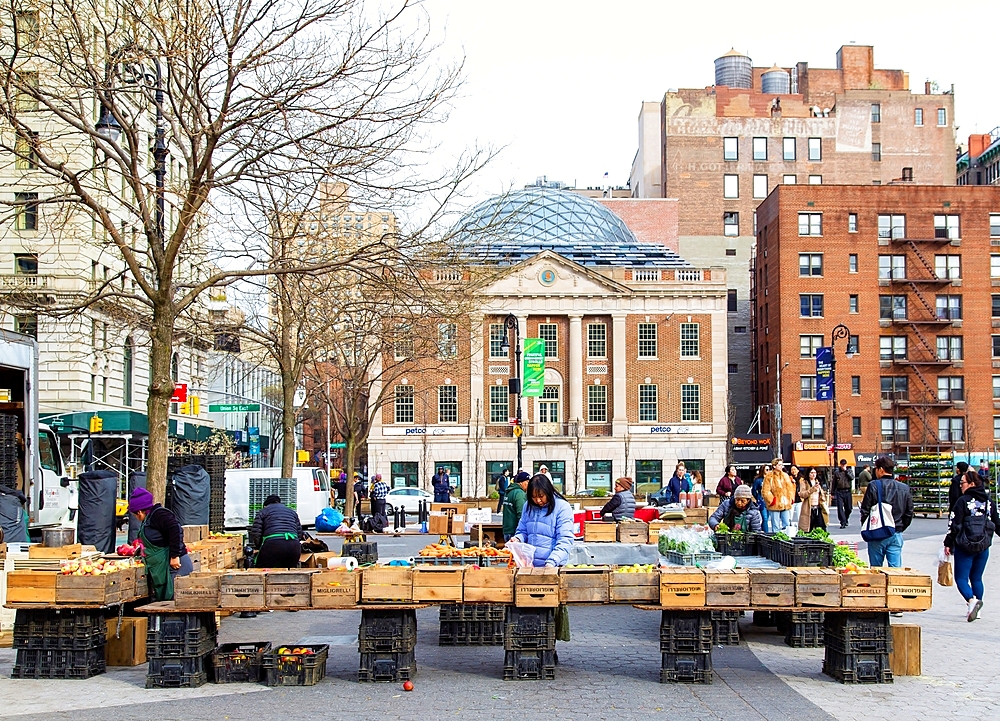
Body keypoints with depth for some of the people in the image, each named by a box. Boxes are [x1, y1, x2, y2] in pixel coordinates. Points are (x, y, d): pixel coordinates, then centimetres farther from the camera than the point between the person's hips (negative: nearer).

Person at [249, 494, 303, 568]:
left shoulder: (263, 511, 19)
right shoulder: (292, 512, 30)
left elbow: (255, 533, 8)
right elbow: (299, 534, 23)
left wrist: (260, 547, 23)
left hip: (273, 543, -4)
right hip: (294, 545, 4)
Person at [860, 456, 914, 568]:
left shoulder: (874, 486, -9)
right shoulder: (904, 488, 3)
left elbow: (865, 511, -6)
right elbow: (909, 513, 9)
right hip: (896, 535, 3)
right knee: (895, 568, 2)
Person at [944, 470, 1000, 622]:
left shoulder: (963, 501, -10)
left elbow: (954, 524, -11)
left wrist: (948, 544, -4)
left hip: (964, 547, -5)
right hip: (983, 547, 5)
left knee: (961, 578, -1)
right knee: (977, 578, 16)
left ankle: (972, 600, -26)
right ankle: (975, 610, 17)